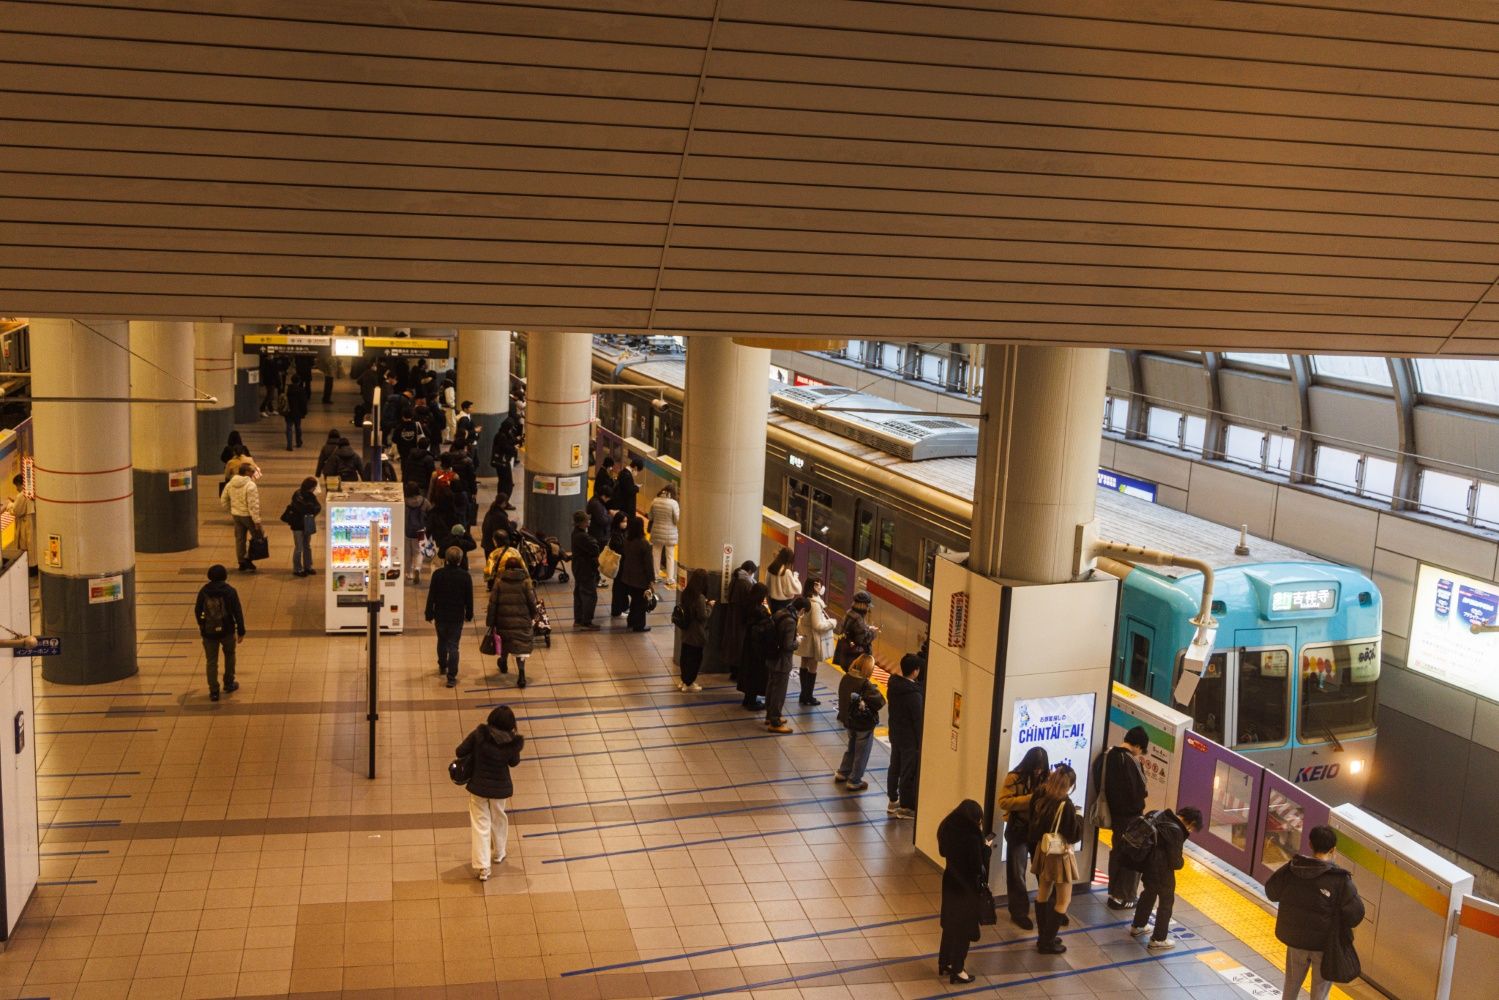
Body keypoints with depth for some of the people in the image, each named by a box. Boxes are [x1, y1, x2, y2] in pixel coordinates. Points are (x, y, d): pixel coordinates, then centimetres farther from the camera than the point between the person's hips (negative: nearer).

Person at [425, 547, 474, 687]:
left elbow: (431, 596, -6)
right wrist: (469, 615, 11)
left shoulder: (438, 574, -11)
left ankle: (442, 667, 40)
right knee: (453, 646, 2)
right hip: (457, 617, -1)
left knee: (442, 641, 23)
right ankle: (451, 678, -2)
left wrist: (429, 614, 4)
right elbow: (469, 598, -2)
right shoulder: (465, 576, -10)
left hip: (440, 615, 1)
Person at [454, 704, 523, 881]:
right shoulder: (513, 742, -17)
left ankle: (482, 867, 4)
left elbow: (459, 752, -12)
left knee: (480, 825, 7)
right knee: (498, 820, 25)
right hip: (500, 788, 1)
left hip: (478, 786, -1)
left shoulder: (479, 734, -19)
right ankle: (498, 854, 45)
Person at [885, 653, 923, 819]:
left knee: (895, 767, 20)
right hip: (911, 739, -8)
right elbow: (919, 721, -21)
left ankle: (893, 801, 34)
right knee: (909, 773, 6)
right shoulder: (914, 695, -29)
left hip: (895, 734, 8)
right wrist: (922, 743, -11)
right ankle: (905, 807, 17)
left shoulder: (893, 685, -6)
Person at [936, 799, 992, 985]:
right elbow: (979, 866, -23)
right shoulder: (972, 837, -27)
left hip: (951, 882, 7)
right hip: (967, 886, -7)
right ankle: (957, 971, 19)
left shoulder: (948, 829, -5)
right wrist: (987, 848, -7)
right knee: (963, 928, 9)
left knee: (950, 923, 22)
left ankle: (944, 963, 33)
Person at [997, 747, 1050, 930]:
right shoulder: (1014, 777, -14)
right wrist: (1029, 799, -27)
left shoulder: (1048, 777, -2)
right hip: (1018, 829, -3)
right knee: (1017, 873, 6)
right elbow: (1004, 801, -19)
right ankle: (1019, 912, 16)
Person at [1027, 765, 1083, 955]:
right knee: (1063, 900, 7)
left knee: (1043, 894, 20)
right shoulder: (1065, 804, -25)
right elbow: (1074, 835, -19)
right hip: (1060, 854, -7)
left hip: (1043, 850, 7)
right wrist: (1078, 819, -2)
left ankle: (1043, 937, 31)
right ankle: (1047, 943, 11)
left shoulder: (1039, 796, -5)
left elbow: (1031, 821, 7)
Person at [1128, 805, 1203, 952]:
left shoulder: (1161, 816, -4)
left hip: (1147, 865, 8)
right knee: (1166, 902, 11)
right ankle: (1158, 940, 20)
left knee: (1148, 894, 29)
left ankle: (1137, 927, 45)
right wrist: (1182, 862, 1)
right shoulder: (1176, 832, -28)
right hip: (1161, 872, -8)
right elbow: (1175, 862, -24)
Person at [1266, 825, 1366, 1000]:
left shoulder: (1291, 869, -11)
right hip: (1325, 942, -3)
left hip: (1294, 937, 3)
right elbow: (1355, 914, -19)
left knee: (1291, 986, 23)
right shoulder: (1340, 880, -21)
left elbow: (1272, 892, 2)